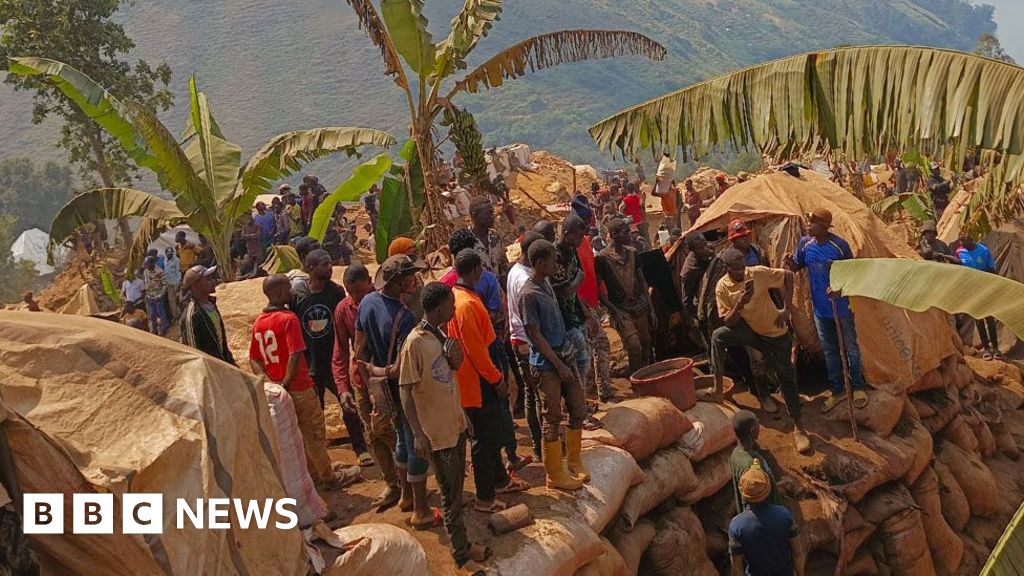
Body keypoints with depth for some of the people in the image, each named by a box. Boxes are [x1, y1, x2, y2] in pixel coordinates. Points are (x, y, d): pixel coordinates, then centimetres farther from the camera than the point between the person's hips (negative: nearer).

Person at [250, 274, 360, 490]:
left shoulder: (258, 322, 6)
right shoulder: (288, 318, -18)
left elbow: (253, 359, 6)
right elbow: (295, 355, -26)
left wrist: (269, 380, -5)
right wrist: (286, 383, -17)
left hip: (276, 389, 7)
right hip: (299, 388, -7)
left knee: (298, 434, 19)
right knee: (314, 434, 7)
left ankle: (313, 474, 31)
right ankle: (329, 477, 20)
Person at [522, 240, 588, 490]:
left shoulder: (547, 285, 7)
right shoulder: (528, 295, -19)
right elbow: (536, 336, -18)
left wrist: (568, 350, 10)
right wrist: (559, 365, -16)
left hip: (564, 356, 8)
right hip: (547, 364, -8)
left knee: (579, 409, 13)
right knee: (553, 419, 2)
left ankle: (575, 462, 30)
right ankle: (555, 474, 15)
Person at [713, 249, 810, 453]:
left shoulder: (759, 273, -18)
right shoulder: (722, 287, -14)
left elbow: (788, 276, -8)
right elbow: (728, 323, -15)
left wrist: (786, 309, -14)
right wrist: (740, 303, -33)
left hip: (776, 333, -1)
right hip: (750, 331, 1)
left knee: (787, 378, 3)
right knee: (718, 336, -28)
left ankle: (798, 427, 18)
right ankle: (718, 388, -23)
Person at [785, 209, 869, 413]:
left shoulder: (839, 245, -16)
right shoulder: (805, 243, -5)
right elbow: (797, 267, 6)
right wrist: (790, 262, -16)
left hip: (840, 306, -4)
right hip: (820, 307, 4)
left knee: (851, 347, 9)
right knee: (829, 350, 15)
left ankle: (858, 388, 25)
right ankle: (836, 391, 27)